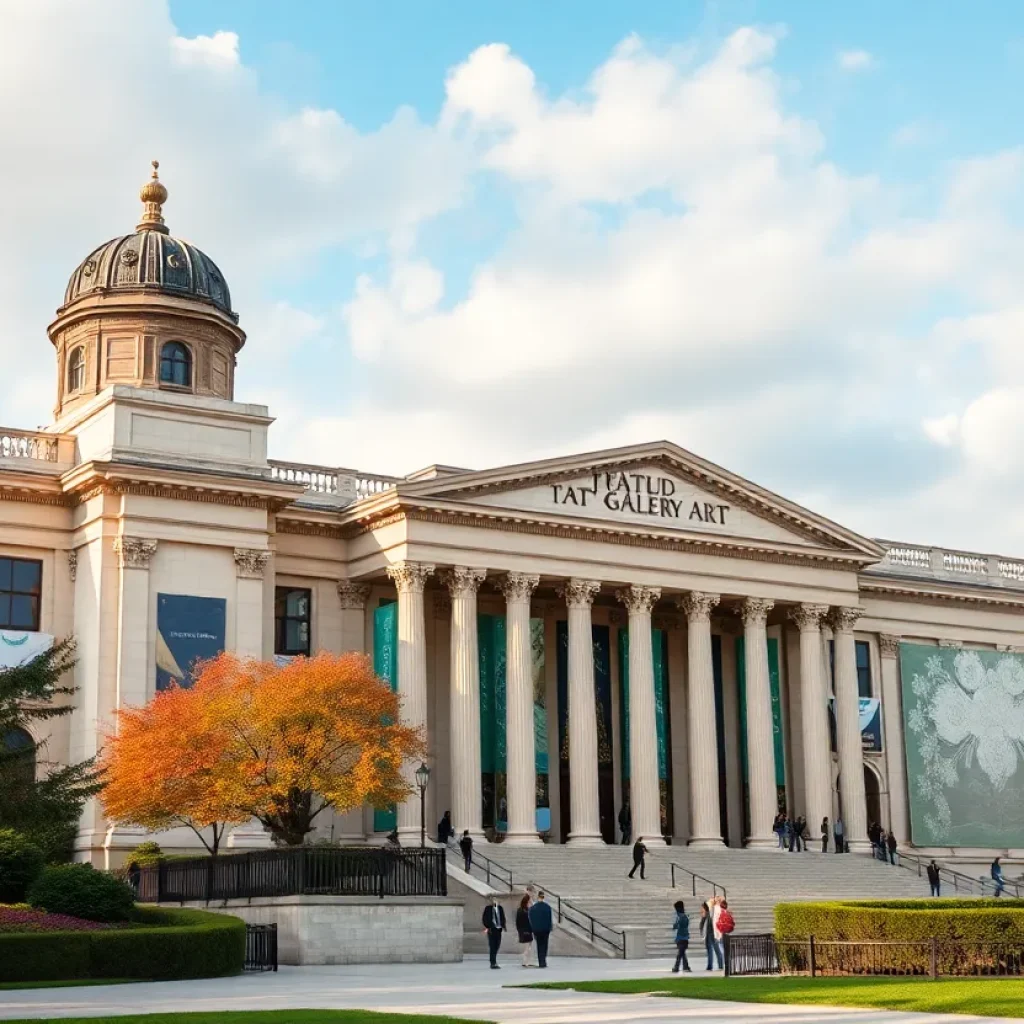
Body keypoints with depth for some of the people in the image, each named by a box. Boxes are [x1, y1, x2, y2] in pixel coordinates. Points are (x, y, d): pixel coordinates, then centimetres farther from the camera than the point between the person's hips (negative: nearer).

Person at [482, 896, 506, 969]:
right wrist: (487, 927, -10)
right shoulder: (488, 908, -2)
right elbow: (485, 919, -1)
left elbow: (503, 918, 16)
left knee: (497, 946, 8)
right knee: (492, 946, -7)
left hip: (498, 929, 5)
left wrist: (503, 926, 3)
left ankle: (493, 961, 23)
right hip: (491, 929, -4)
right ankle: (493, 963, -7)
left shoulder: (500, 908, 9)